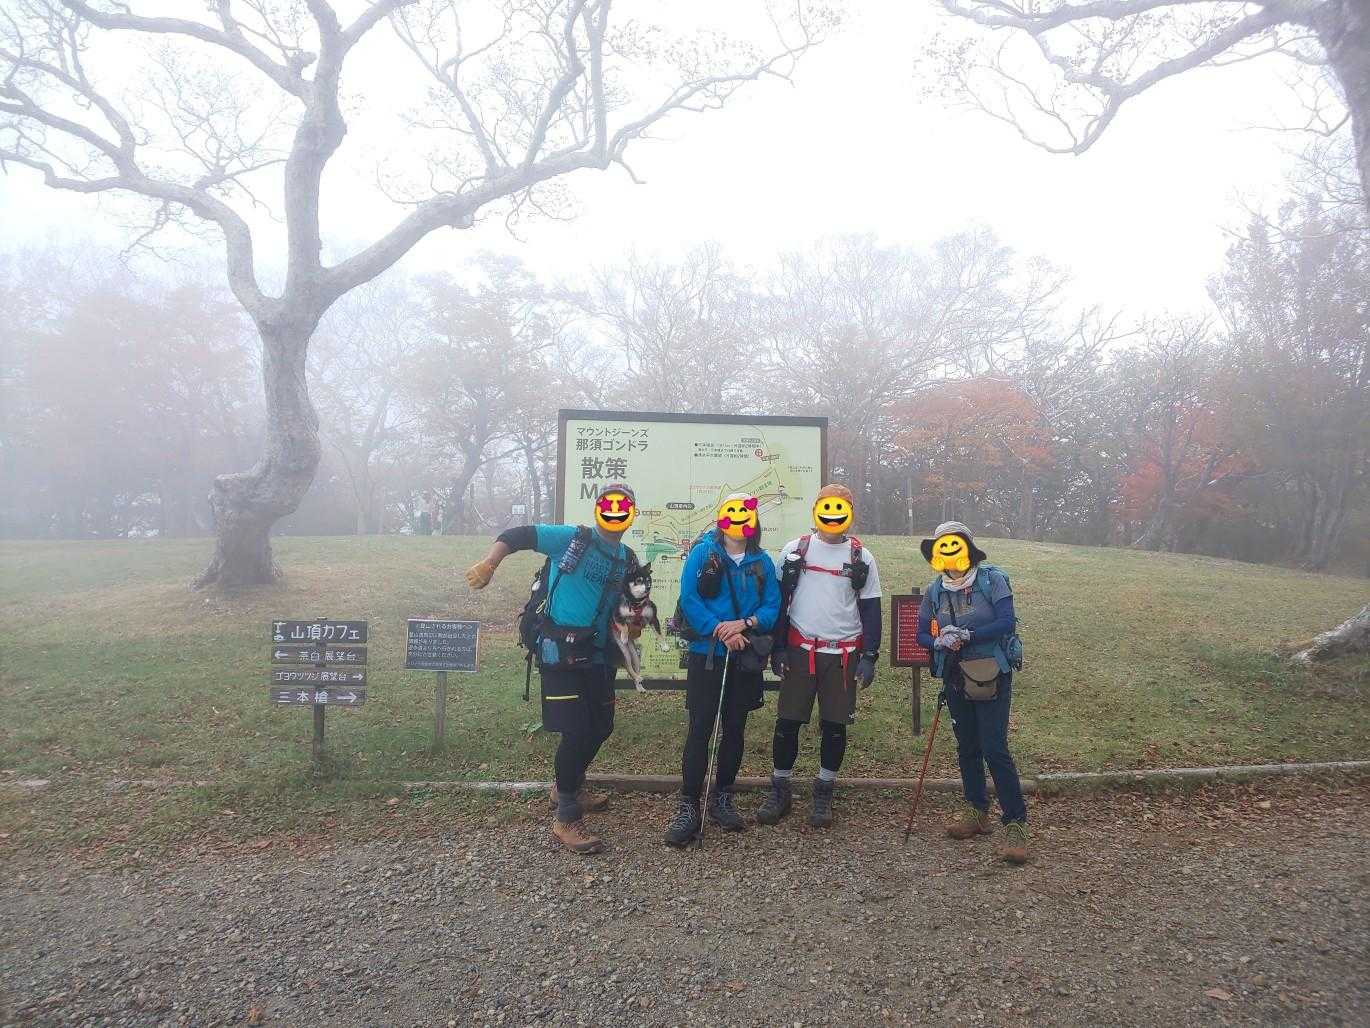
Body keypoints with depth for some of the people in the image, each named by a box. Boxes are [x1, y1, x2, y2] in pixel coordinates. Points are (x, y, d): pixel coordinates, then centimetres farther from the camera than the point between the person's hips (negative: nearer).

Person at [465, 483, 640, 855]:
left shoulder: (628, 561, 12)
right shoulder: (574, 539, -8)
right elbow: (518, 535, -12)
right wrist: (489, 564, -27)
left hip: (596, 652, 7)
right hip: (560, 649, -7)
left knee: (601, 726, 15)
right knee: (576, 731, -11)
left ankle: (569, 786, 42)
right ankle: (566, 819, 5)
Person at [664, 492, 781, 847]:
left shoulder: (762, 561, 6)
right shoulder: (703, 553, -3)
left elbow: (772, 606, 0)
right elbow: (689, 600, -10)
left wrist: (744, 624, -18)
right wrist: (721, 632, -18)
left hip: (746, 659, 4)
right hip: (707, 655, -3)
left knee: (735, 729, 11)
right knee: (699, 730, -4)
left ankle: (722, 799, 26)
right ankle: (689, 807, 4)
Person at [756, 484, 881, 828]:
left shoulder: (861, 557, 4)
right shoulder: (794, 550, 3)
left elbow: (871, 609, 5)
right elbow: (779, 601, 5)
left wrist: (869, 656, -1)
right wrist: (777, 648, 0)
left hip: (843, 655, 0)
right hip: (800, 651, 0)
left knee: (834, 725, 5)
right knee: (788, 722, 2)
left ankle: (824, 794, 22)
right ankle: (779, 791, 19)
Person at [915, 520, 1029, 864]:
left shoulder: (992, 580, -9)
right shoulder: (935, 592, 3)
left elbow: (1006, 622, -18)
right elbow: (923, 634, 7)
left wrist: (967, 635, -26)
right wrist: (940, 642, -15)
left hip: (992, 677, -5)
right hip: (956, 678, 5)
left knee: (995, 748, -8)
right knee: (967, 747, 14)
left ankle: (1016, 823, 2)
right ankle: (977, 811, 29)